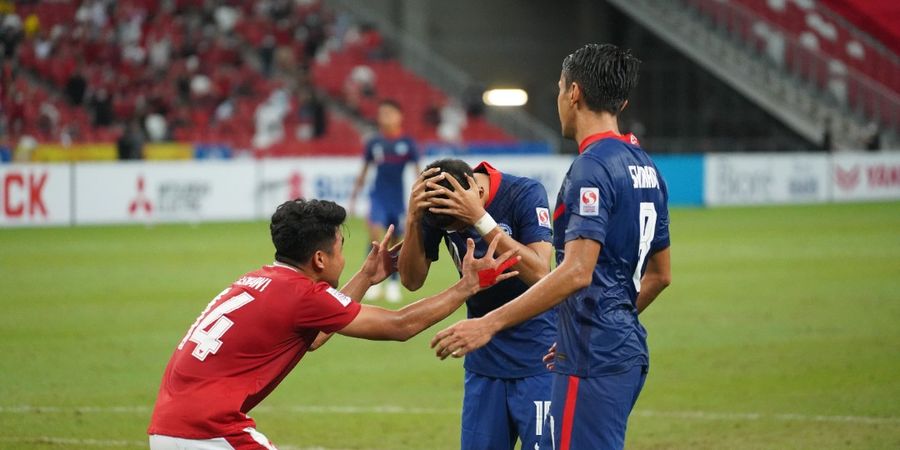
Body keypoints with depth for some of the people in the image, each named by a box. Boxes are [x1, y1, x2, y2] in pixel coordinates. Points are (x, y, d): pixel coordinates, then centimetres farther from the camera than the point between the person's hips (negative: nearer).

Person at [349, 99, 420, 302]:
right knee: (375, 233, -19)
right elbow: (364, 172, 13)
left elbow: (417, 171, 2)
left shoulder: (406, 143, -3)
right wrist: (353, 197, 13)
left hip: (397, 198, 0)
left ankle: (394, 284, 24)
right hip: (378, 196, 0)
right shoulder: (374, 143, 2)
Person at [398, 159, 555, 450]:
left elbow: (539, 273, -26)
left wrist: (481, 219, -32)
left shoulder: (526, 194, -17)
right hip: (484, 363, 4)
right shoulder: (436, 205, -5)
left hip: (537, 359, -4)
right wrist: (413, 219, -21)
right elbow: (412, 280, -5)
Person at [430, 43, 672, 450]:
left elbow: (577, 272, -25)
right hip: (626, 349, 9)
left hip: (593, 362, -9)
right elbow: (660, 274, 20)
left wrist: (490, 323, -26)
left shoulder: (592, 168, -15)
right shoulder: (645, 168, 13)